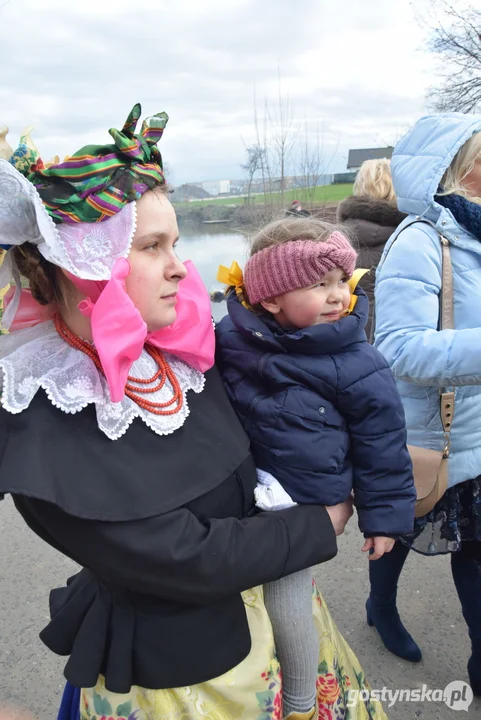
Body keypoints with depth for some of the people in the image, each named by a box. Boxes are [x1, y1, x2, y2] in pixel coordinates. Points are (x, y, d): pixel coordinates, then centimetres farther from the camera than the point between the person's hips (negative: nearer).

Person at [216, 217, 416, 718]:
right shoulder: (233, 338, -9)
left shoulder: (354, 365, -17)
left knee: (284, 598, 5)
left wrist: (383, 516, -3)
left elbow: (381, 445, -8)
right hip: (244, 489, 4)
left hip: (303, 505, -4)